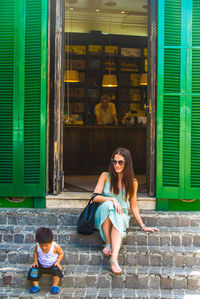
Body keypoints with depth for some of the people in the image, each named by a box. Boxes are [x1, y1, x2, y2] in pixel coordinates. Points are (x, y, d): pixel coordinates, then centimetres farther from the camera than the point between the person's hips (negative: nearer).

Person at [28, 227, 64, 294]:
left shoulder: (55, 246, -23)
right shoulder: (37, 246, -15)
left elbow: (61, 253, -4)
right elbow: (35, 252, 7)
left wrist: (58, 262, -18)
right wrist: (35, 261, -6)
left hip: (52, 265, -3)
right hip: (41, 265, 3)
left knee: (57, 270, -32)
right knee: (33, 270, -21)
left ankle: (55, 286, -17)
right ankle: (35, 286, -4)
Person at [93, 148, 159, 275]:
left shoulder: (132, 183, 6)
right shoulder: (105, 176, 2)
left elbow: (133, 206, 12)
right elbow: (95, 197, -4)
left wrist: (143, 226, 8)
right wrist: (113, 199, -18)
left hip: (121, 216, 1)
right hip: (102, 216, 0)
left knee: (118, 220, -36)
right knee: (107, 204, -35)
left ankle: (114, 258, -49)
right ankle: (108, 243, -29)